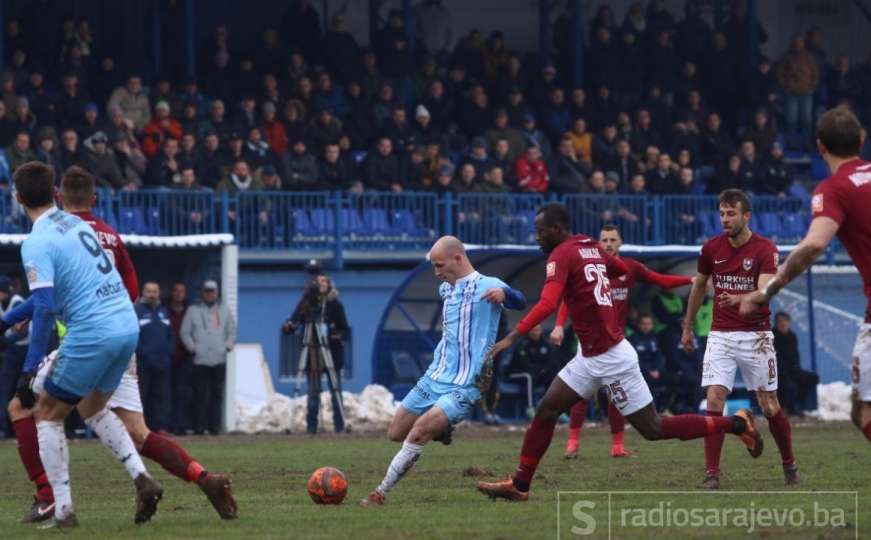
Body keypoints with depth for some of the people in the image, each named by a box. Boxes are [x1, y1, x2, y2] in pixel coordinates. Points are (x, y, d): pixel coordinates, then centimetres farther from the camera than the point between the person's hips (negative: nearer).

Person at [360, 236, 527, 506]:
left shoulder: (487, 286, -11)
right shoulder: (445, 289, 13)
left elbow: (520, 302, -26)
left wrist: (504, 294, -47)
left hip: (463, 387, -8)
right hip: (434, 379, 8)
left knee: (419, 431, -24)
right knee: (396, 433, 10)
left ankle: (381, 494, -16)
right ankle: (440, 431, 37)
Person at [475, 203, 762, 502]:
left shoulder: (561, 255, -15)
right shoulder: (592, 249, 10)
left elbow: (547, 304, -29)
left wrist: (514, 336, -34)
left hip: (610, 358, -10)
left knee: (652, 428, 0)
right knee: (546, 411, 8)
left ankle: (736, 424, 7)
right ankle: (519, 485, 13)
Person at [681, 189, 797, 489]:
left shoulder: (765, 249, -10)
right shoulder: (712, 248, 2)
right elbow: (699, 287, 18)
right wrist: (687, 327, 23)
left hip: (755, 336, -2)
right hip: (720, 336, 2)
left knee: (769, 405, 3)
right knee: (714, 400, -12)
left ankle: (789, 464, 24)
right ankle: (712, 473, -10)